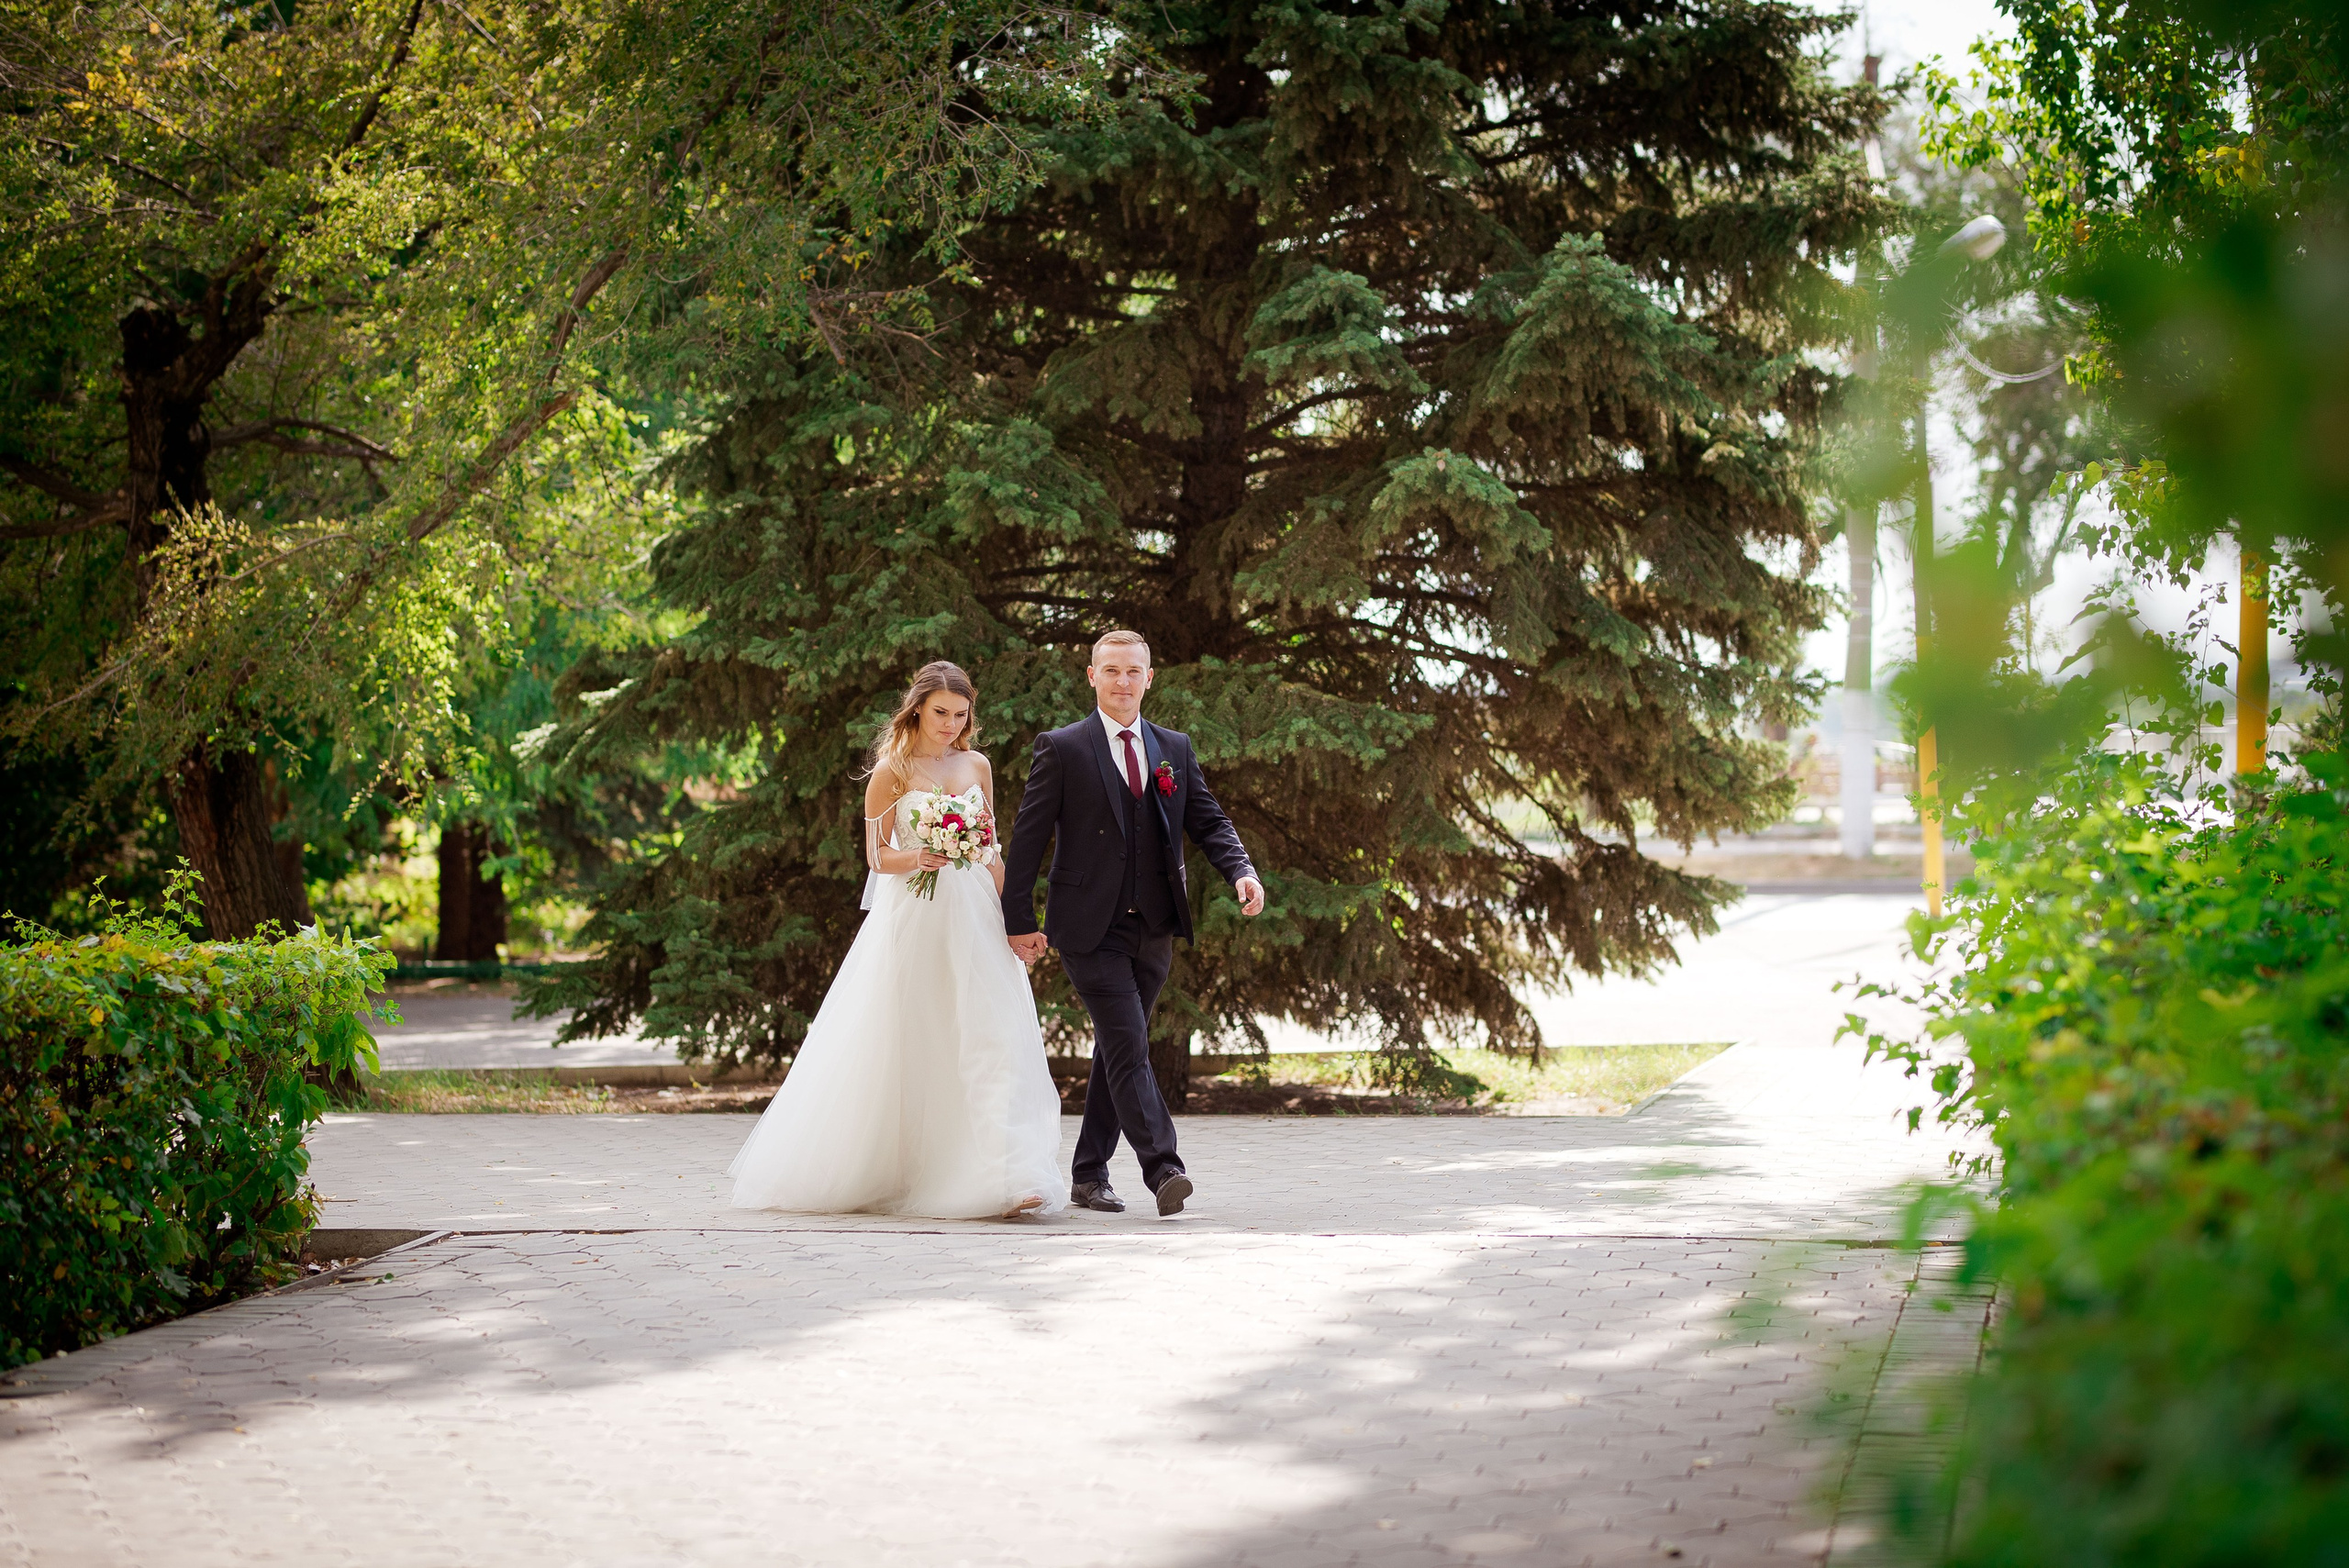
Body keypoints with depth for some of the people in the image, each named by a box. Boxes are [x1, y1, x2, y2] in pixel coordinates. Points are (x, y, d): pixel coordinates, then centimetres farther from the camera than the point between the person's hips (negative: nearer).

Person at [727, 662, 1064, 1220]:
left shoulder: (977, 766, 11)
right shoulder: (892, 771, -1)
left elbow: (992, 848, 14)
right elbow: (877, 854, -1)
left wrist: (1011, 915, 8)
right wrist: (916, 859, -21)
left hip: (973, 921, 3)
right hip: (911, 919, -3)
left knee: (989, 1038, -8)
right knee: (899, 1046, 2)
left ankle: (1007, 1180, -12)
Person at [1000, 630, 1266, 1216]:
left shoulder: (1175, 750, 12)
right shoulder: (1063, 748, -1)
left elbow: (1209, 822, 10)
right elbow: (1027, 838, -2)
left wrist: (1241, 871, -10)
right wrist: (1019, 921, -5)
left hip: (1153, 929, 5)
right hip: (1091, 928, -5)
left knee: (1116, 1050, 11)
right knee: (1130, 1048, -14)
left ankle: (1089, 1174, 19)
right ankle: (1163, 1170, -21)